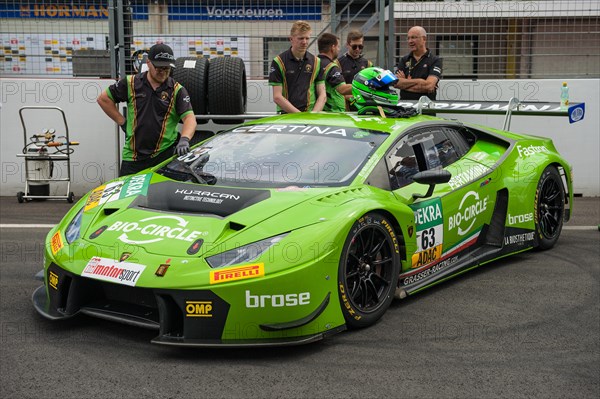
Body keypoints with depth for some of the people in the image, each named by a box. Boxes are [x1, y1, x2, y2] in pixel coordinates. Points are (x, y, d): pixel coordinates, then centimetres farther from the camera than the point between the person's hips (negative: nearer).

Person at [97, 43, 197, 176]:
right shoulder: (131, 83, 6)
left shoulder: (177, 90, 2)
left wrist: (184, 139, -30)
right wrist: (122, 122, 6)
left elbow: (189, 118, -10)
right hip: (132, 156, 2)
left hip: (165, 154, -2)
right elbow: (103, 99, 13)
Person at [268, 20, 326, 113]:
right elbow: (277, 97, -2)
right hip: (286, 116, -2)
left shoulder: (317, 62, 13)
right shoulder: (279, 62, 3)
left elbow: (322, 95, 11)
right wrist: (300, 115, -10)